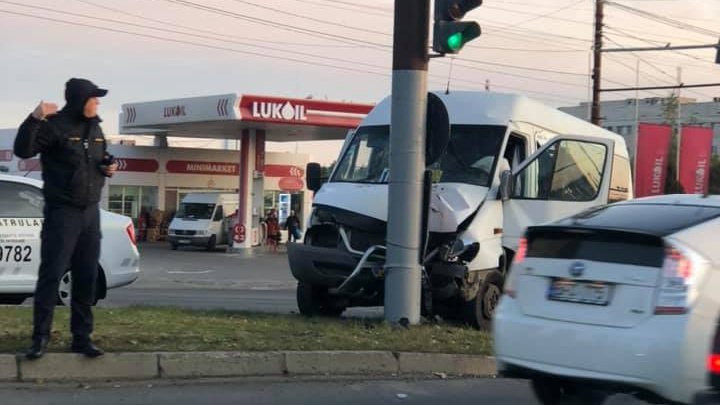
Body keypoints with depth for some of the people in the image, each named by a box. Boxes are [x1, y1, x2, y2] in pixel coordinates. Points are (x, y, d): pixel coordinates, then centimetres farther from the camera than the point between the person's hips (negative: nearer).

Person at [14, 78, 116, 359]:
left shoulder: (95, 128, 12)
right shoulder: (55, 125, -10)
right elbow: (22, 150, -21)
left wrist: (110, 166, 5)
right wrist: (35, 119, -34)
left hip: (90, 212, 6)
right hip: (62, 212, -6)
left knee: (87, 277, 6)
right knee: (51, 275, -7)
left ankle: (82, 337, 13)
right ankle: (40, 337, -1)